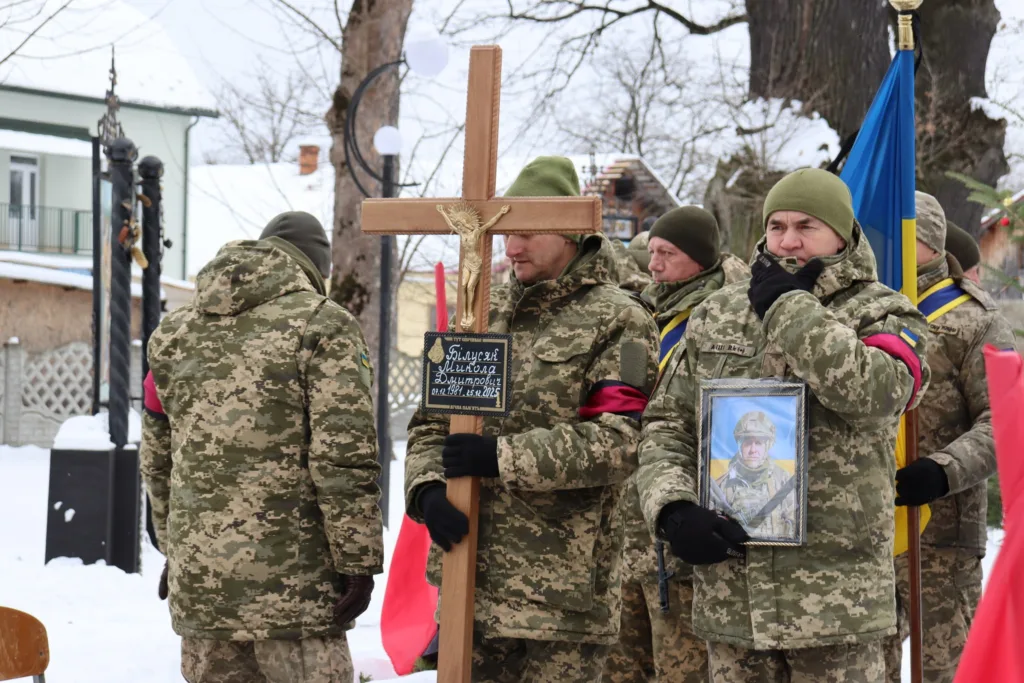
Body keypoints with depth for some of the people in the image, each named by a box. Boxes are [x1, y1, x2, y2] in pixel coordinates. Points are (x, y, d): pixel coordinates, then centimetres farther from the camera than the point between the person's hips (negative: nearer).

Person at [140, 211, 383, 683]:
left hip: (197, 577, 6)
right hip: (291, 578, -6)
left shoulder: (174, 332, 15)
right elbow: (343, 455, -12)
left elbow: (157, 459, 20)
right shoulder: (321, 324, -5)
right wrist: (359, 561, -8)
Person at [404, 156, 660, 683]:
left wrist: (503, 457, -19)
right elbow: (431, 420, 15)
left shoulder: (618, 321, -5)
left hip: (564, 584, -6)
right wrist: (427, 489, -6)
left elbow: (619, 441, -16)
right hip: (473, 574, 6)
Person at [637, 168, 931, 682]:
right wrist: (671, 508, -5)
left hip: (835, 591, -4)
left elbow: (868, 390, -22)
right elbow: (666, 423, 14)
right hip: (728, 588, 4)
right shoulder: (716, 316, 13)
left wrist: (789, 305, -11)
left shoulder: (881, 313, 0)